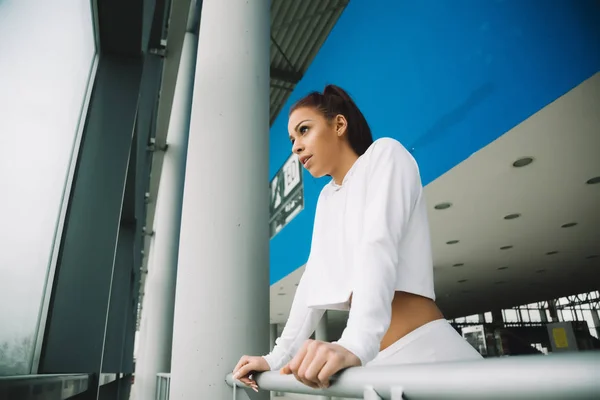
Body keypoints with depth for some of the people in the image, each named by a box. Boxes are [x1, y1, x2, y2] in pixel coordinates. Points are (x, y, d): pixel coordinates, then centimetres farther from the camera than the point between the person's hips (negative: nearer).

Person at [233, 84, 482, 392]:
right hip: (372, 357, 7)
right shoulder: (326, 198, 16)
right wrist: (278, 357, 6)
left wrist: (355, 344, -33)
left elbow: (379, 246, -21)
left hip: (422, 349, -6)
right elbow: (314, 281, 10)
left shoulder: (384, 153, -4)